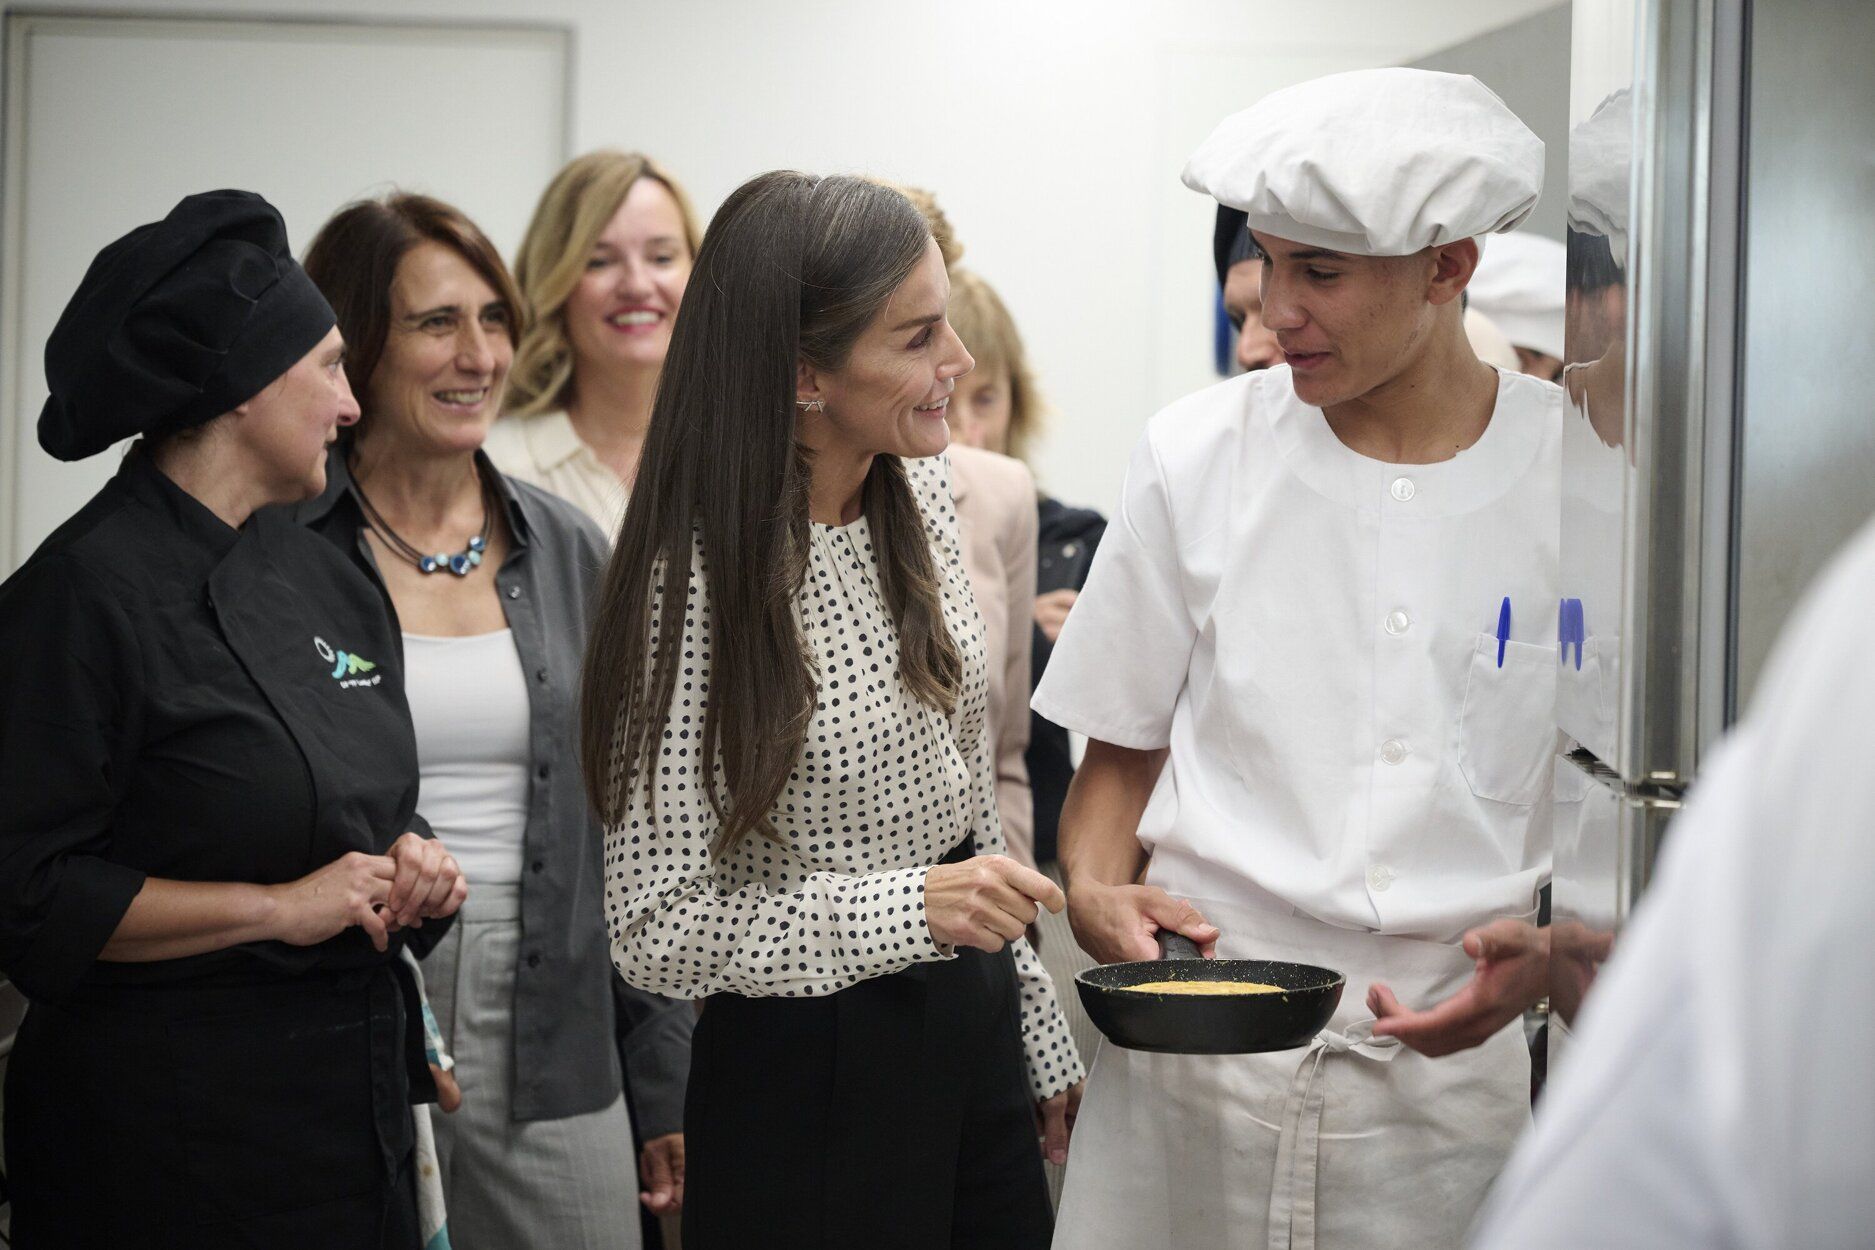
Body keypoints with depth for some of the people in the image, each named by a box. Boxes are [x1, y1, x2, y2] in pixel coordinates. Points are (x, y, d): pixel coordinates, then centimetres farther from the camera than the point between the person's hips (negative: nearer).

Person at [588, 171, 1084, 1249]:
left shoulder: (922, 496, 2)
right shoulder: (700, 583, -21)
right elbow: (658, 934, -19)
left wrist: (1041, 1037, 15)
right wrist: (913, 908, -28)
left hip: (976, 1032, 7)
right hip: (807, 1073, -7)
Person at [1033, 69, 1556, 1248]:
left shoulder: (1575, 479, -2)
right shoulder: (1201, 454, 2)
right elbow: (1122, 750, 10)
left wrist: (1543, 955, -14)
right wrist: (1096, 890, -9)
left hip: (1458, 1061, -1)